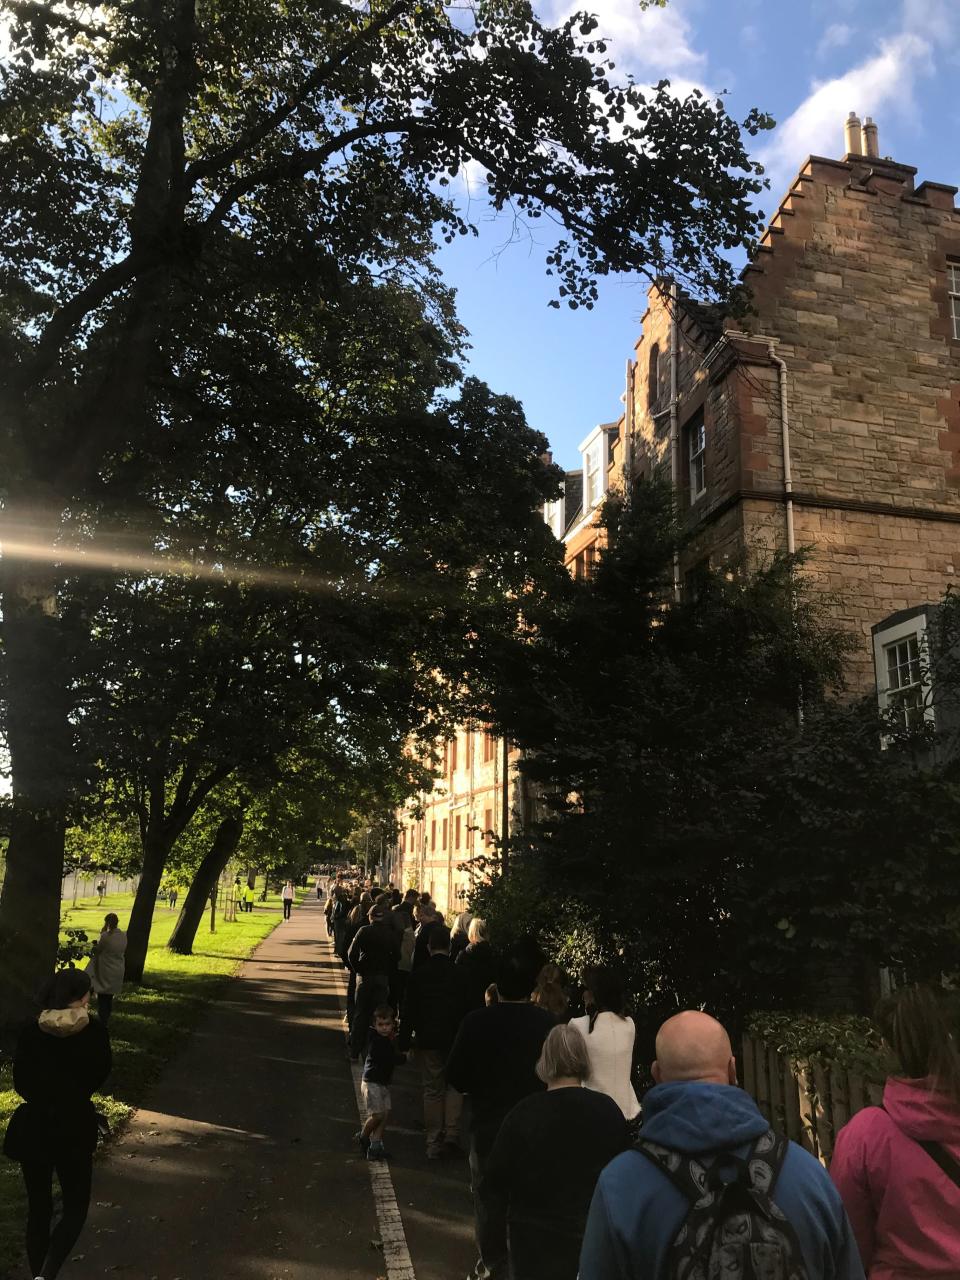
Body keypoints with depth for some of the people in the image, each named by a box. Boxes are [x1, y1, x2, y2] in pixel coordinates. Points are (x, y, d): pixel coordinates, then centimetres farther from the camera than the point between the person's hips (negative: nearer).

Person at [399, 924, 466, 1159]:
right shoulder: (460, 973, -7)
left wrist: (405, 1043, 6)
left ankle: (434, 1144, 14)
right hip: (456, 1040, 0)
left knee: (432, 1090, 10)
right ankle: (451, 1135, 2)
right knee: (454, 1086, 14)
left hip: (427, 1041, 0)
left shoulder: (418, 975, -5)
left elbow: (408, 1012, -1)